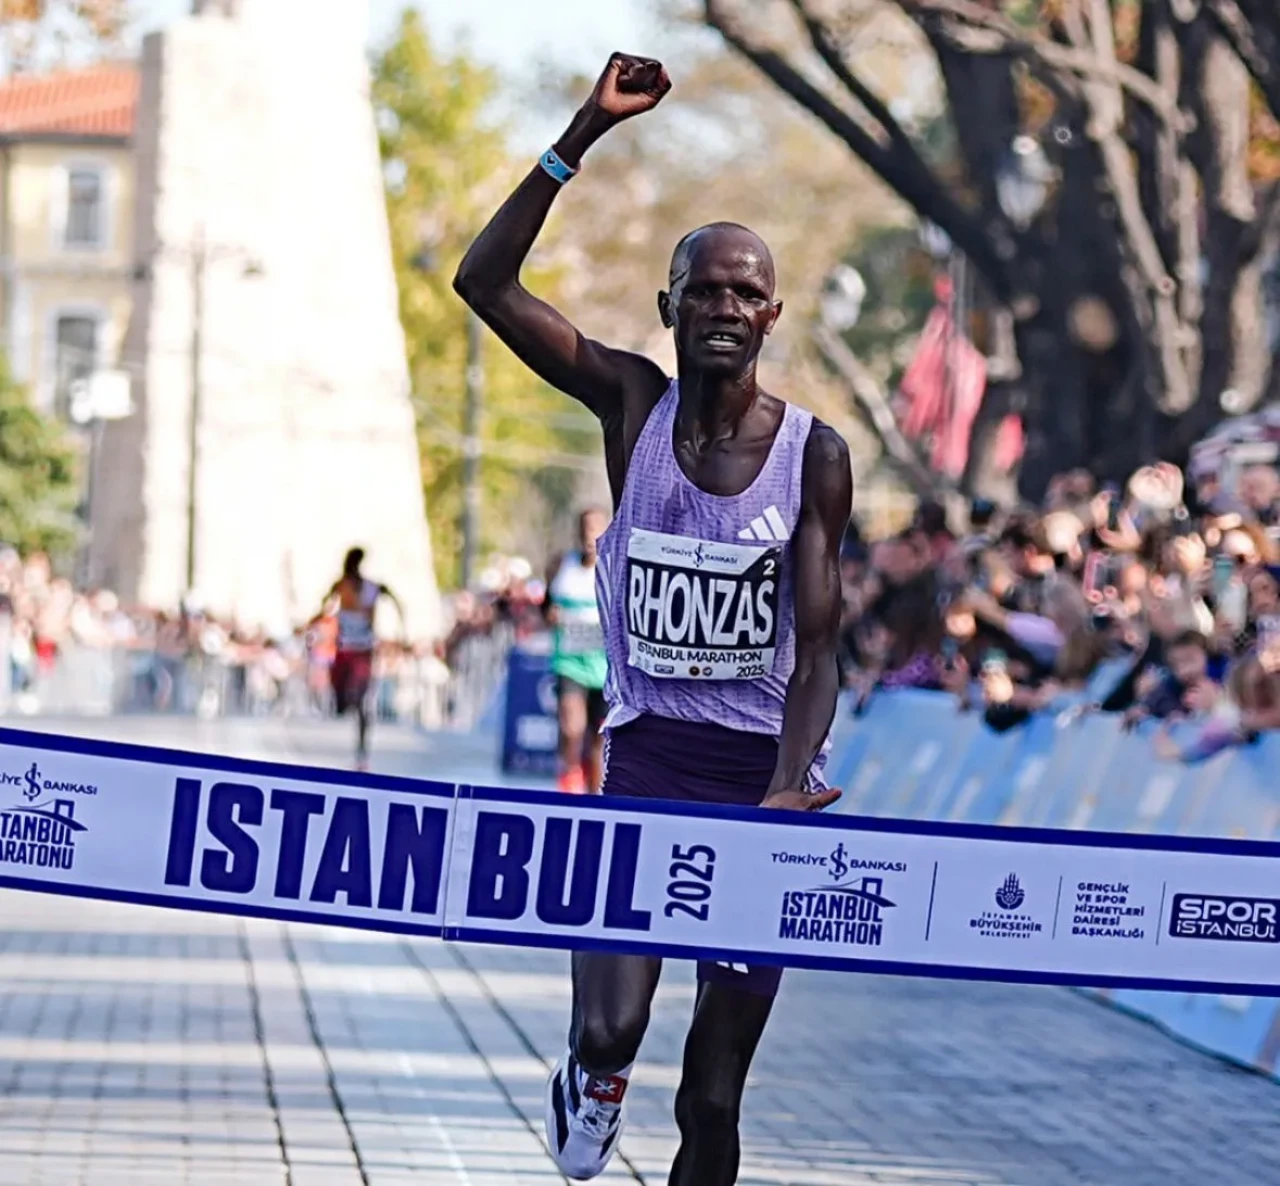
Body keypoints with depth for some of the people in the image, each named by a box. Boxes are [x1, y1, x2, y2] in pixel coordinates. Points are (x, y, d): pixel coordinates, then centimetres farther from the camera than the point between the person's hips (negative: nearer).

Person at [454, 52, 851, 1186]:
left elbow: (818, 649, -5)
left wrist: (785, 792, -20)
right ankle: (593, 1078, 19)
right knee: (612, 1029, -18)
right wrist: (585, 136, -15)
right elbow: (485, 281, -9)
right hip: (646, 759, 0)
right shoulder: (634, 404, 0)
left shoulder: (814, 453, -3)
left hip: (764, 770, 0)